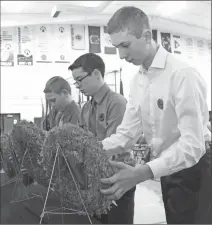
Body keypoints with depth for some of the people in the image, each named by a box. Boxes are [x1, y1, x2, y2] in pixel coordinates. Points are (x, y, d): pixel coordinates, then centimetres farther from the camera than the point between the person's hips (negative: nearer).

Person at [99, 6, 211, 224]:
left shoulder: (183, 74, -24)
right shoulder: (137, 81, 2)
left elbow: (192, 144, -30)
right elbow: (127, 133, -2)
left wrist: (141, 173, -39)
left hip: (191, 169, -7)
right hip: (165, 168, 7)